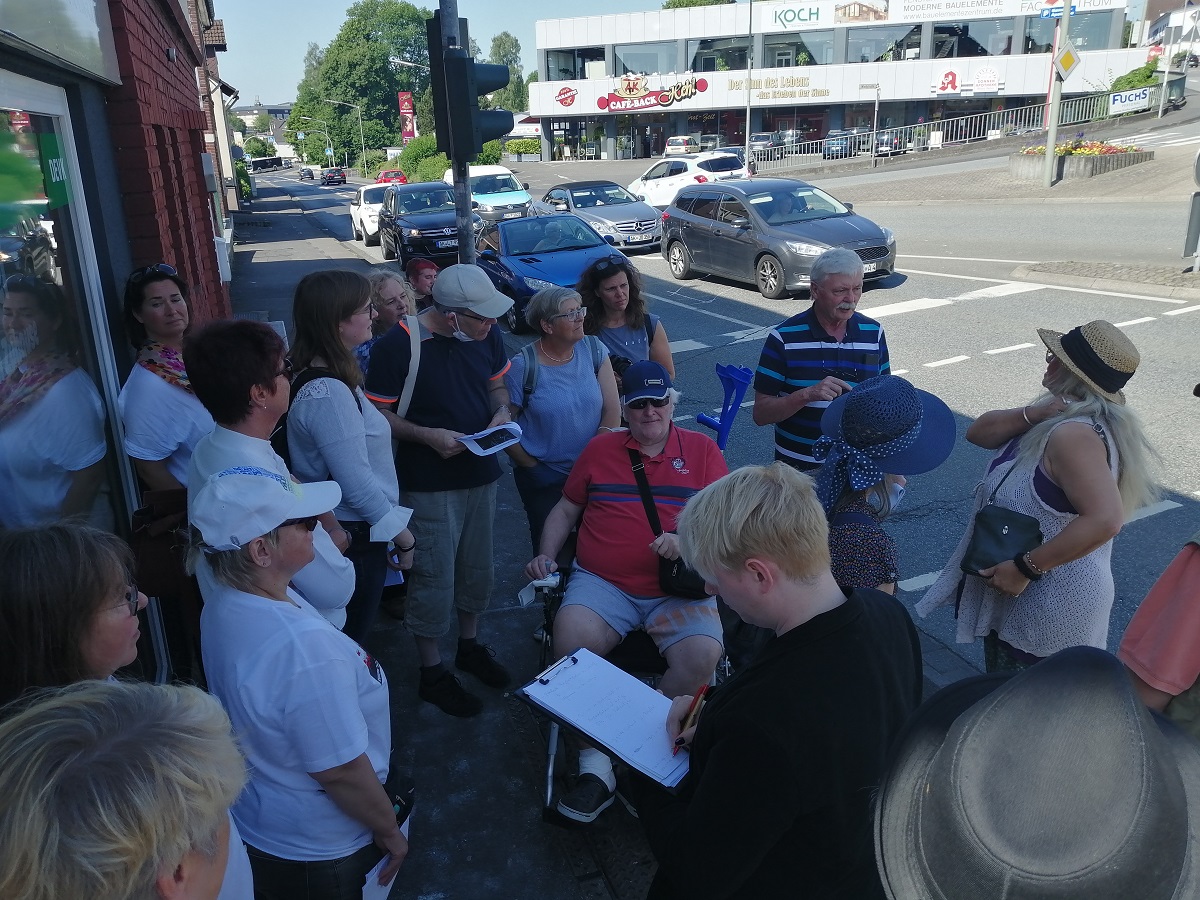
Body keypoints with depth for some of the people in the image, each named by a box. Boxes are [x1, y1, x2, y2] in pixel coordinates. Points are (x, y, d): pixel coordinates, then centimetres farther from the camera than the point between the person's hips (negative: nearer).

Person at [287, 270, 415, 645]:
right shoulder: (329, 393, -27)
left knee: (347, 637, 24)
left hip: (338, 530, 9)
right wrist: (402, 534, -14)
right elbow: (357, 484, -26)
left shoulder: (327, 376, 4)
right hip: (353, 537, -9)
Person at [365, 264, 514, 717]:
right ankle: (432, 673, 22)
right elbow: (377, 414, -13)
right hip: (430, 484, -6)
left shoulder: (488, 334, -3)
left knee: (476, 567, 20)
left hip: (482, 474, 6)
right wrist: (428, 436, -25)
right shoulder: (397, 345, -19)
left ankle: (470, 645, 42)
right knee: (433, 578, 3)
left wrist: (501, 412, -7)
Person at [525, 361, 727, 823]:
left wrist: (687, 541, -13)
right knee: (571, 637, -29)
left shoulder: (702, 449, 11)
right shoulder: (599, 449, 16)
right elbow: (566, 510, 22)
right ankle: (596, 766, -17)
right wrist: (545, 554, 6)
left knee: (702, 655, -29)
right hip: (601, 583, 1)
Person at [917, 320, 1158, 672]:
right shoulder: (1059, 419, 5)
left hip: (1045, 613, -10)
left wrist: (1026, 567, -30)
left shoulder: (1074, 435, -27)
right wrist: (1032, 415, -17)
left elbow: (1104, 520, -37)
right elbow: (979, 432, 2)